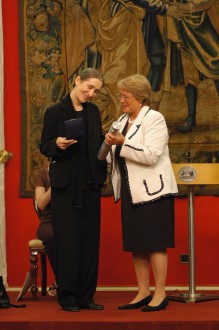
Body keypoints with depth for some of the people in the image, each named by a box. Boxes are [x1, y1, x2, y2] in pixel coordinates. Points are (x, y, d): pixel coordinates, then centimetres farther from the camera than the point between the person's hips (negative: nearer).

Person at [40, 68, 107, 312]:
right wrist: (57, 144, -23)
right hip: (65, 184, -5)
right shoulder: (55, 112, -4)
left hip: (90, 183, 5)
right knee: (67, 240, -3)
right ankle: (67, 296, 4)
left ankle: (86, 296, 13)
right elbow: (44, 147, -4)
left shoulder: (93, 111, 11)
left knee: (90, 239, 6)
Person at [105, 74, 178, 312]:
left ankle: (160, 295, 3)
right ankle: (143, 293, 16)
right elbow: (117, 156, 24)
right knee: (136, 245, 9)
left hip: (152, 190, -8)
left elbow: (151, 155, -20)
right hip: (131, 192, 8)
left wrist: (123, 143, -22)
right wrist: (111, 146, 4)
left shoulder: (154, 119, -9)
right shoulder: (123, 120, 15)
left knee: (155, 243, -4)